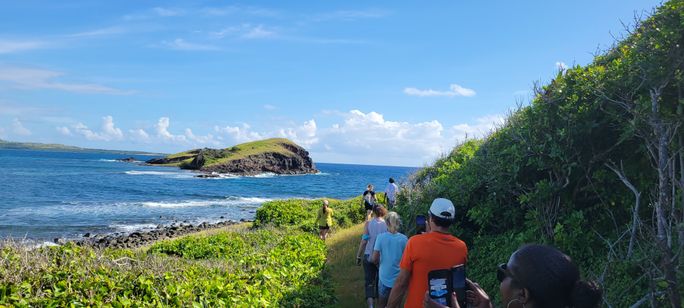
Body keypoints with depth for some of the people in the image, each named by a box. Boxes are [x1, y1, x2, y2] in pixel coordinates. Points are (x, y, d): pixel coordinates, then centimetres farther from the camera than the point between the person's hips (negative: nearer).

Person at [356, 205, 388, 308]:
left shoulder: (368, 223, -7)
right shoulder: (386, 225, -5)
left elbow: (364, 241, -10)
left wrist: (358, 256, -1)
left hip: (369, 256, -1)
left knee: (369, 281, 4)